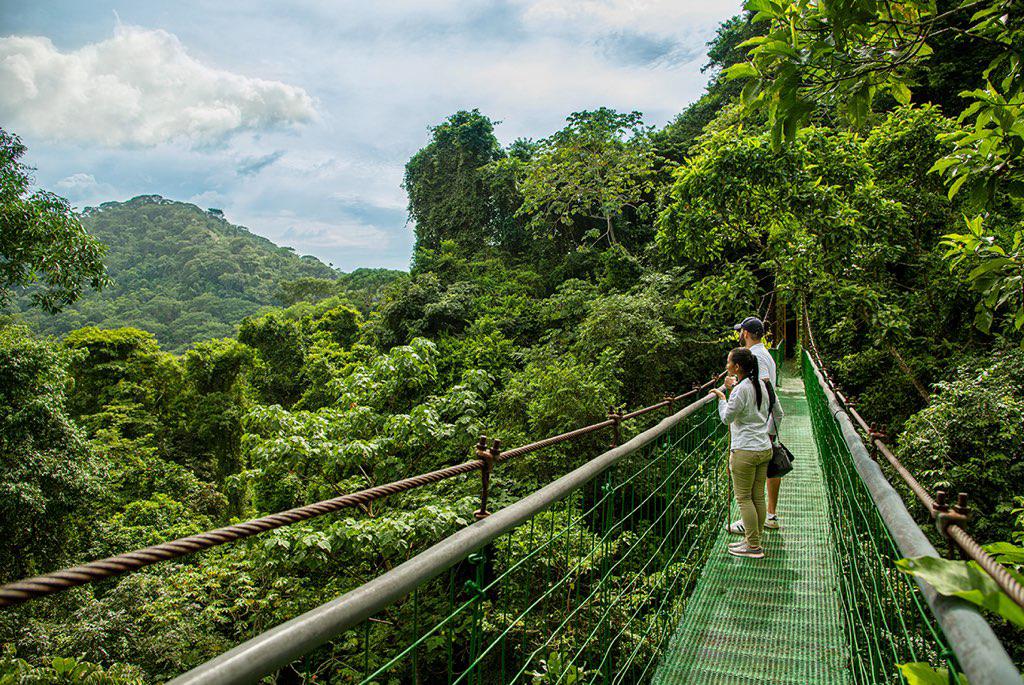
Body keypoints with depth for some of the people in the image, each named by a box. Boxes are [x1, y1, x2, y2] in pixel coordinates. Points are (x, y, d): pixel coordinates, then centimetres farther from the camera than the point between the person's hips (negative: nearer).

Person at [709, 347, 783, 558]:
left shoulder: (741, 390, -17)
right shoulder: (762, 385, 9)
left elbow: (727, 418, -13)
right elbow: (779, 413, 15)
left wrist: (721, 397, -1)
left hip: (745, 451, -9)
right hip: (765, 449, 9)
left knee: (743, 497, 1)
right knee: (758, 497, 13)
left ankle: (753, 546, 6)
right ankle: (754, 539, 23)